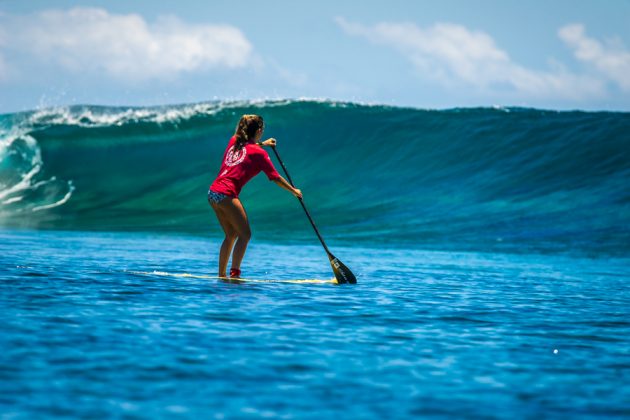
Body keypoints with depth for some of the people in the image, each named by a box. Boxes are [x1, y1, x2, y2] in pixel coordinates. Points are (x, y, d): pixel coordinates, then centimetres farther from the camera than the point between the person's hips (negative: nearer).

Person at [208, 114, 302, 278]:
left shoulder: (234, 141, 16)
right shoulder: (258, 153, -2)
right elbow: (275, 178, 3)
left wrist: (261, 143, 53)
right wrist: (294, 191, 16)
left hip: (213, 191, 8)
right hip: (226, 194, -8)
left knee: (231, 235, 17)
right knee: (245, 234, -3)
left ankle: (221, 274, 17)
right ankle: (234, 273, -15)